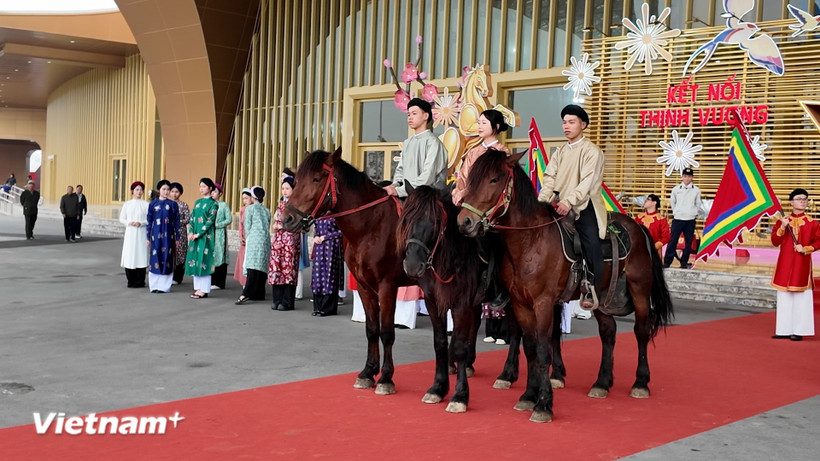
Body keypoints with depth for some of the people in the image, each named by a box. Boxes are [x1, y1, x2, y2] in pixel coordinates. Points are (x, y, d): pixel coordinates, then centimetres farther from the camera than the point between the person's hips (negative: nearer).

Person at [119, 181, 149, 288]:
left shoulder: (146, 205, 2)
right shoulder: (127, 204, 9)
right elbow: (121, 218, 10)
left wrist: (141, 223, -15)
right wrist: (129, 223, -8)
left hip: (141, 234, -2)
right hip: (130, 233, 2)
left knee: (140, 255, -5)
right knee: (129, 256, 0)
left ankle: (139, 281, 2)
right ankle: (131, 281, 9)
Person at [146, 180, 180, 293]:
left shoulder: (173, 204, 4)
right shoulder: (153, 204, 5)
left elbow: (176, 222, 5)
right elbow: (149, 221, 7)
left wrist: (177, 238, 2)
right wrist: (148, 237, 3)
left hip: (168, 236, -1)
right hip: (156, 235, 1)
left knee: (167, 258, -1)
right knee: (155, 257, 1)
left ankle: (164, 286, 5)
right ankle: (154, 285, 9)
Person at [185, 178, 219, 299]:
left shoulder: (212, 204, -5)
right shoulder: (197, 202, 16)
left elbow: (210, 221, -12)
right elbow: (192, 218, 14)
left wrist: (198, 234, -15)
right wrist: (190, 232, -1)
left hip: (205, 236, -7)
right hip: (194, 236, 7)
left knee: (203, 260, -7)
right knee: (195, 260, 7)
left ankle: (204, 290, -3)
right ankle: (197, 288, 14)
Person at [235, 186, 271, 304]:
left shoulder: (250, 208, 3)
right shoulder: (267, 211, 18)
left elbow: (247, 226, 1)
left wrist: (247, 238, 15)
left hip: (254, 239, -5)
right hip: (266, 240, 5)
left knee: (252, 266, -15)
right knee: (262, 266, 6)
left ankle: (246, 294, -24)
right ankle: (259, 293, 7)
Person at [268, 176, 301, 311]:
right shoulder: (281, 203, 17)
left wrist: (281, 226, -10)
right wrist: (276, 226, 2)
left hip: (291, 238, -6)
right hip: (278, 239, 6)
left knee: (288, 268, -5)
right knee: (276, 267, 3)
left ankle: (287, 302, 0)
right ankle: (277, 299, 11)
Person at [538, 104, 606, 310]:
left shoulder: (592, 151, -2)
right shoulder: (560, 152, 18)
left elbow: (587, 182, -14)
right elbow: (550, 177, 7)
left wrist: (569, 202, -29)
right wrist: (542, 201, -11)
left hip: (583, 206, -5)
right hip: (559, 207, 6)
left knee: (590, 244, -19)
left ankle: (592, 290, -13)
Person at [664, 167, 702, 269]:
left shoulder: (696, 190, 3)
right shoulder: (676, 189, 3)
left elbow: (698, 204, 12)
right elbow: (672, 202, 14)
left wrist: (693, 212, 4)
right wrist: (675, 212, 10)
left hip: (690, 220, 1)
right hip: (677, 219, -1)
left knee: (688, 242, 5)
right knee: (672, 241, -5)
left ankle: (684, 262, 14)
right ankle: (667, 262, -3)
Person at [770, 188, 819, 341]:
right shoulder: (782, 221, 6)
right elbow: (775, 242, 1)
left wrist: (806, 249, -15)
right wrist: (782, 227, -12)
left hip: (802, 264, -3)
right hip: (785, 263, 3)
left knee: (801, 297, -2)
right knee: (784, 297, 6)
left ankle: (798, 331, 2)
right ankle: (784, 329, 13)